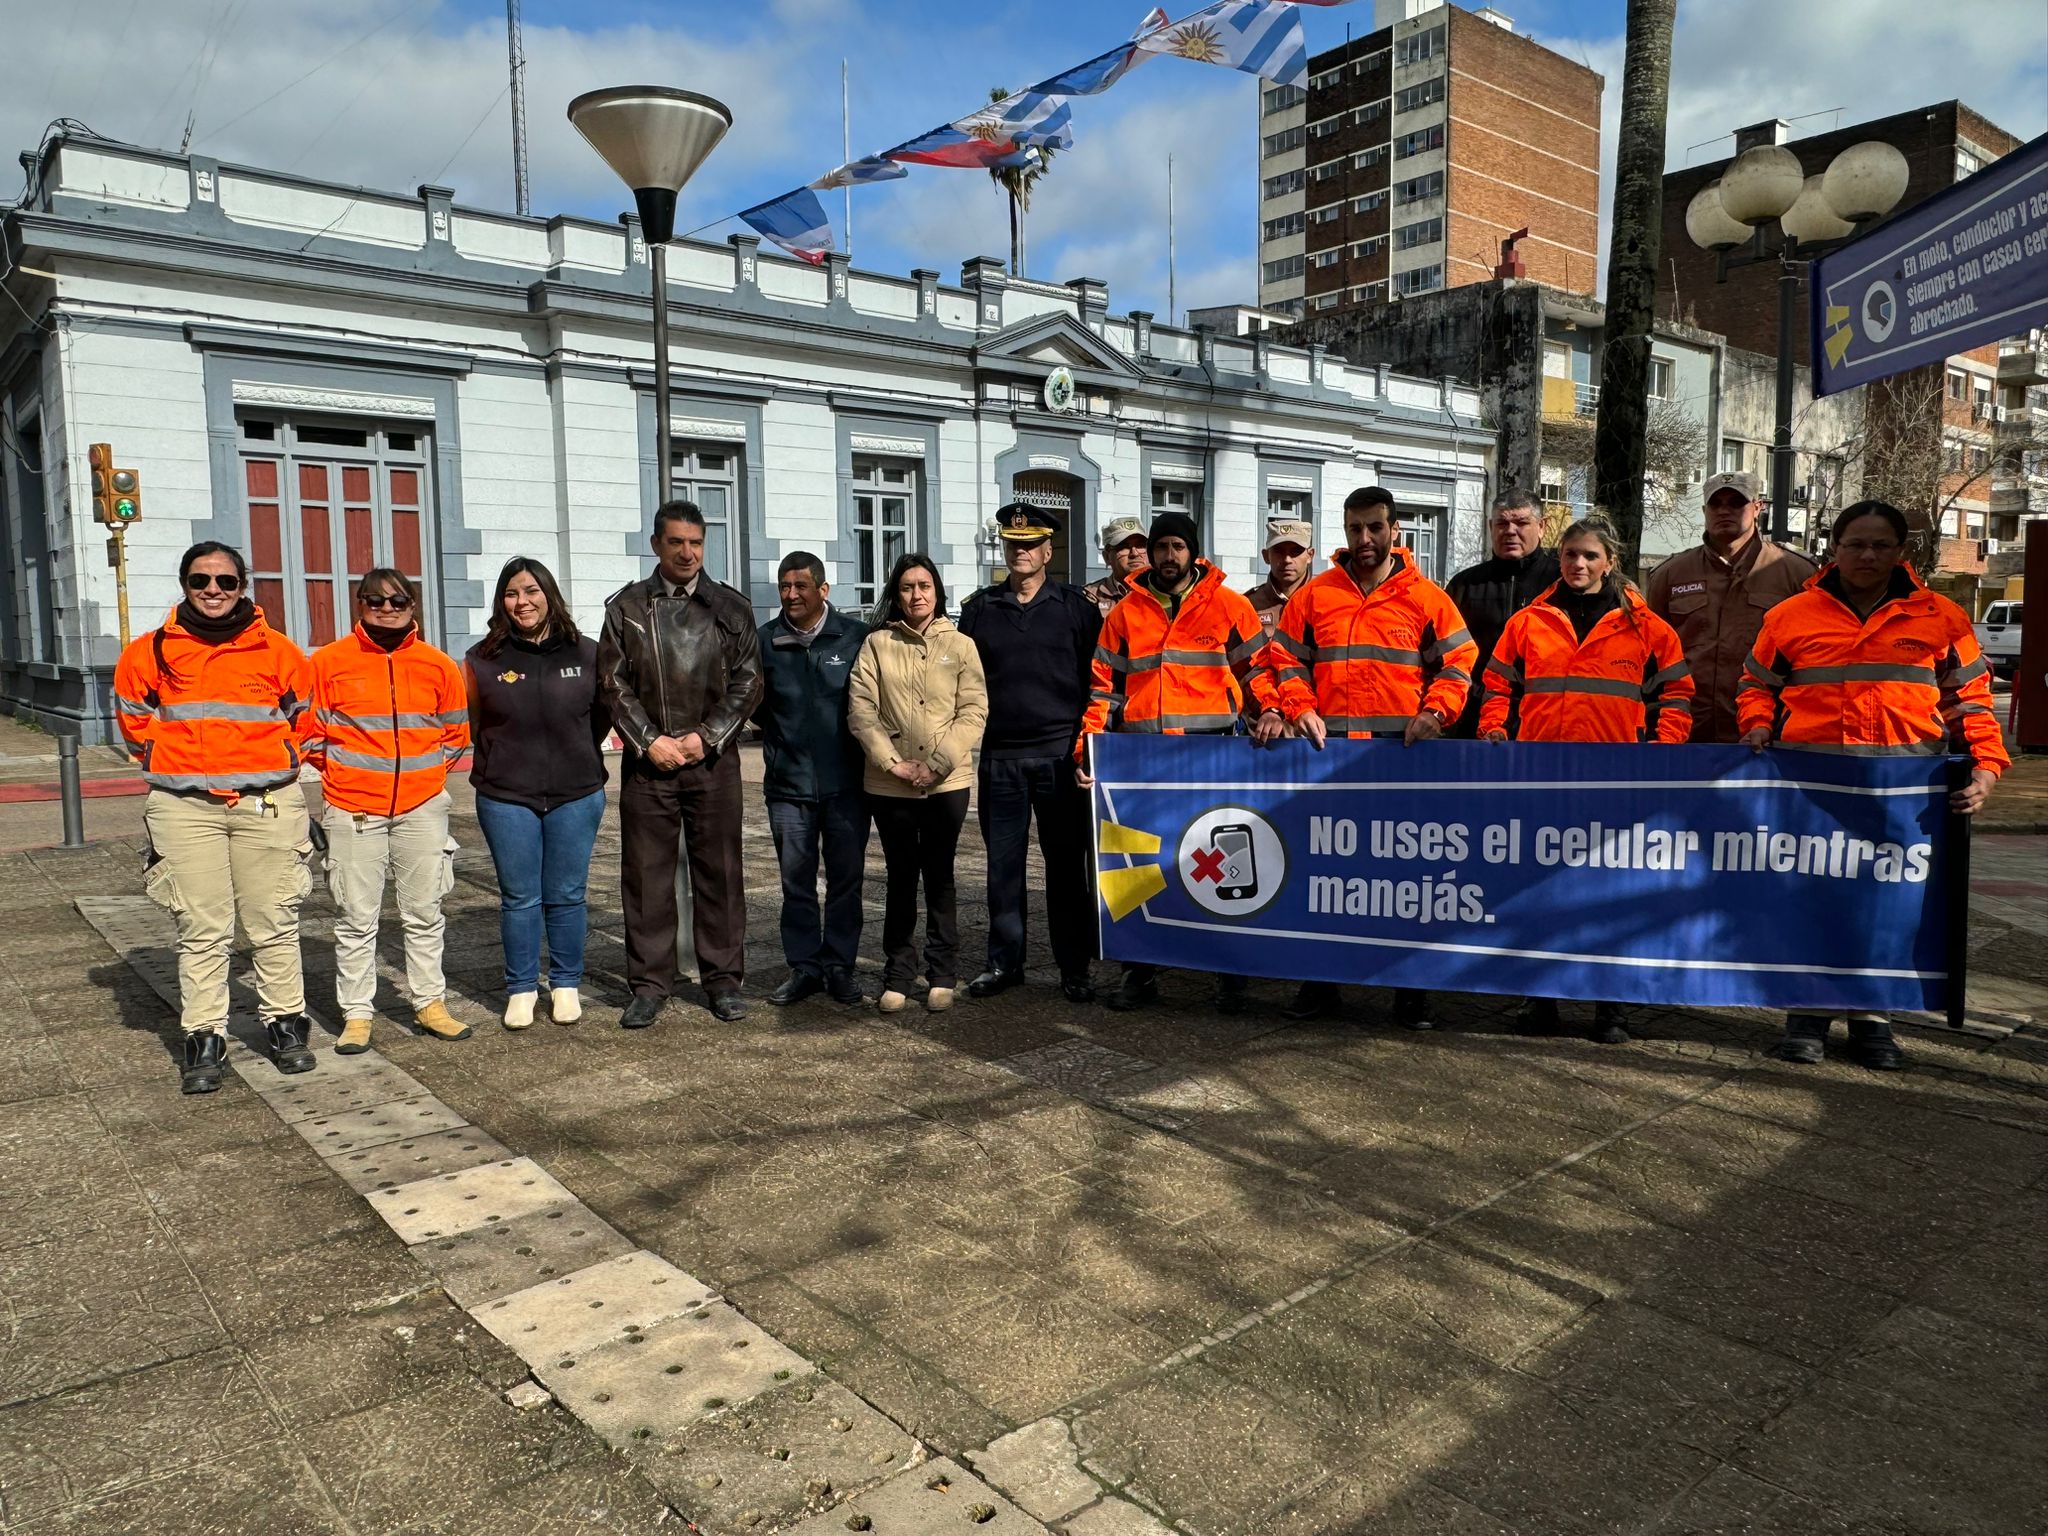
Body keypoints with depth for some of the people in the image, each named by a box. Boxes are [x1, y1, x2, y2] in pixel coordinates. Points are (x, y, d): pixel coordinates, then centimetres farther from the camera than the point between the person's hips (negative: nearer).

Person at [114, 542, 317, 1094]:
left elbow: (303, 718, 15)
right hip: (186, 809, 0)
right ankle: (204, 1039, 11)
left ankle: (285, 1025, 18)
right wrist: (178, 765, 13)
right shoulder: (151, 653, 3)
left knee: (275, 925, 5)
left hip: (267, 804, 0)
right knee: (202, 932, 2)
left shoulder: (278, 651, 2)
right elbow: (135, 721, 18)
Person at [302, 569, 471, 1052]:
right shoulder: (329, 662, -1)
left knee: (424, 912, 9)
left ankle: (429, 1003, 20)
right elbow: (307, 728, 6)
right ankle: (356, 1013, 12)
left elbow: (457, 732, 14)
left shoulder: (438, 665, 4)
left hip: (423, 806, 2)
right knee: (356, 918, 2)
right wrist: (339, 769, -1)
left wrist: (427, 770, 5)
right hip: (353, 808, -2)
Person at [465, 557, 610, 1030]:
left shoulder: (586, 653, 0)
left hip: (576, 796, 0)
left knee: (566, 897, 7)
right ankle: (521, 989, 20)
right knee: (519, 898, 6)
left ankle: (566, 985, 22)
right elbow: (469, 723, 12)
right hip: (507, 799, 0)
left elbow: (604, 713, 14)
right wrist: (504, 761, 10)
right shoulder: (483, 659, -1)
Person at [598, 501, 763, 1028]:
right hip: (647, 763, 0)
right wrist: (649, 742, -8)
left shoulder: (731, 606, 6)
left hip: (713, 761, 0)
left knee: (719, 873, 5)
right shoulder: (625, 607, 7)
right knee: (646, 876, 4)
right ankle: (649, 984, 14)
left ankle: (723, 979, 16)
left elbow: (747, 682, 2)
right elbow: (613, 684, 3)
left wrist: (705, 736, -8)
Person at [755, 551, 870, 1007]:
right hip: (789, 783, 1)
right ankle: (804, 967, 18)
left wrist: (860, 745, 3)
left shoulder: (856, 636, -2)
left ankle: (839, 966, 18)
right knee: (796, 881, 7)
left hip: (846, 782, -1)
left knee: (846, 877, 6)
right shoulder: (764, 641, 3)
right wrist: (780, 737, 9)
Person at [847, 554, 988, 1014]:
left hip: (947, 782, 0)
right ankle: (897, 975, 17)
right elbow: (860, 710, -2)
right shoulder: (877, 644, 4)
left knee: (939, 877, 7)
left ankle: (942, 975, 16)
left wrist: (938, 764, -12)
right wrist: (892, 762, -12)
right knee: (901, 878, 7)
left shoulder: (960, 645, 5)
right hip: (891, 784, 0)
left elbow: (974, 711, -2)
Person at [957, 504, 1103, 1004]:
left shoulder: (1076, 606, 4)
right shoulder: (978, 609, 10)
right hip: (999, 756, 2)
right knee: (1003, 864, 7)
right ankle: (1004, 963, 19)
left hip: (1061, 755, -2)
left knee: (1066, 865, 3)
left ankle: (1074, 968, 13)